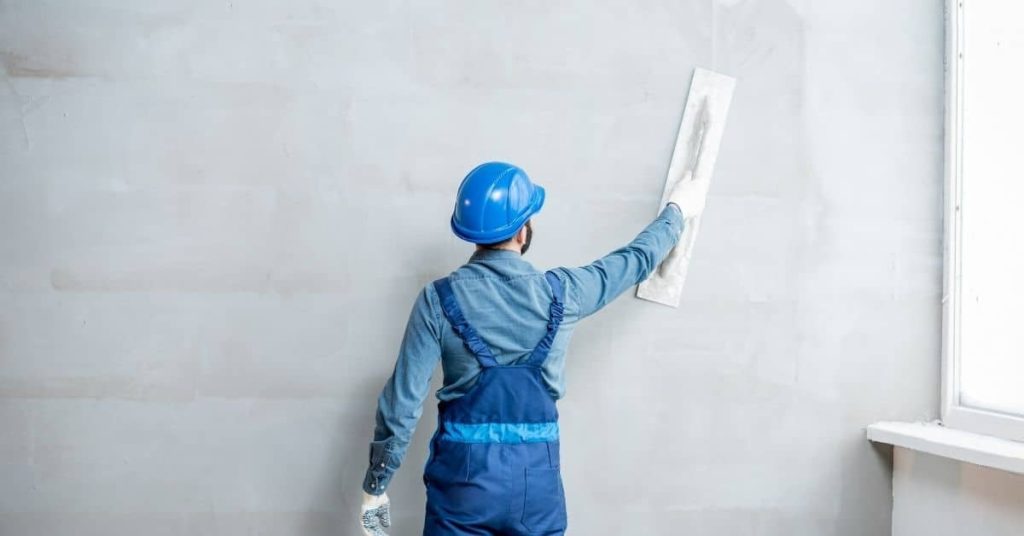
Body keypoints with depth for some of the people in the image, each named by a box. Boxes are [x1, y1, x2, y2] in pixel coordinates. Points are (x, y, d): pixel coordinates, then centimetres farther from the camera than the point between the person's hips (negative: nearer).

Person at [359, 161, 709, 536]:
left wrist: (375, 486, 1)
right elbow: (637, 260, 12)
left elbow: (402, 403, -9)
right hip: (536, 477, 1)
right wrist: (677, 209, 31)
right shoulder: (560, 293, -5)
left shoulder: (439, 300, -8)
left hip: (463, 476, -1)